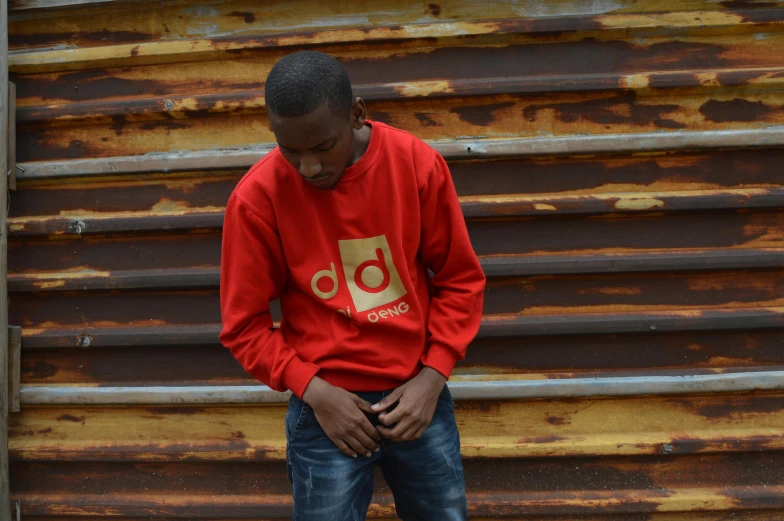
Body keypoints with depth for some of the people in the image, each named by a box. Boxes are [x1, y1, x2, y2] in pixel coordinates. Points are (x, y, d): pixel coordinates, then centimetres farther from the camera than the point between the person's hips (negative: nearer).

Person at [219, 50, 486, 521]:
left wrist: (433, 375, -8)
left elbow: (461, 279, 1)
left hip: (418, 394, 2)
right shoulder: (257, 197, -12)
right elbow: (245, 323, -4)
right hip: (327, 404, -2)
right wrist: (313, 390, -14)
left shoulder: (419, 163, -8)